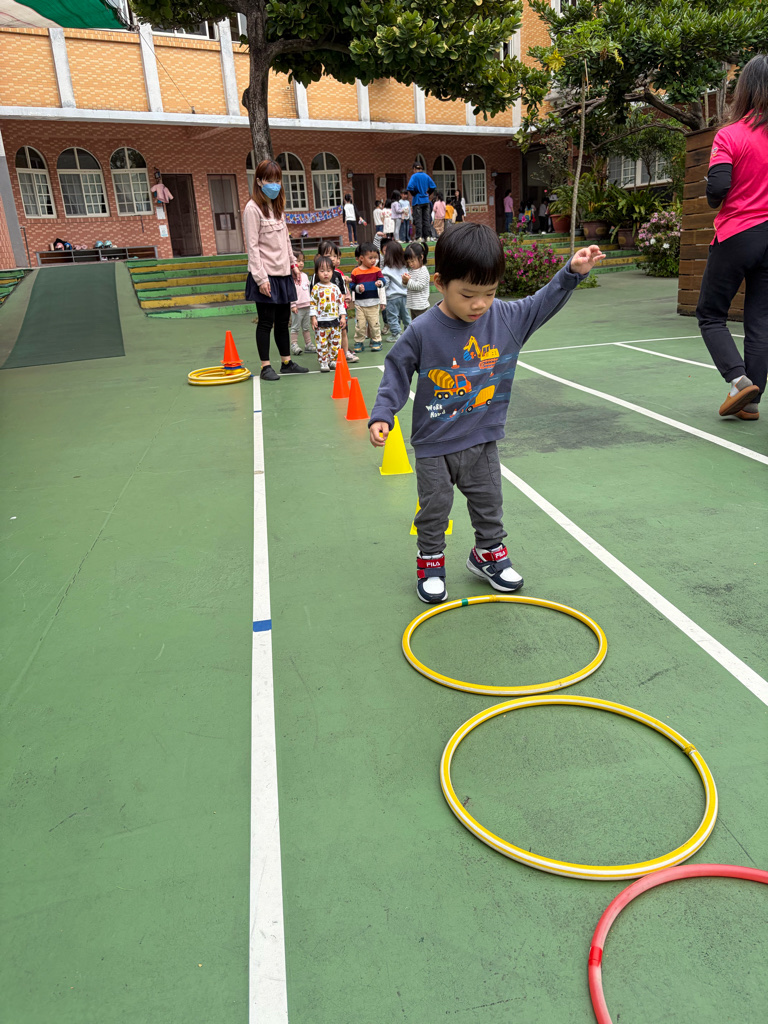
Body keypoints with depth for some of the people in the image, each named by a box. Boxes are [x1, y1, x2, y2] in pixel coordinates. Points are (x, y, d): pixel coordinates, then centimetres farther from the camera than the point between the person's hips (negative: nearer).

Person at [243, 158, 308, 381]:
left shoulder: (277, 206, 14)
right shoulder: (253, 208, -9)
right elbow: (252, 246, -14)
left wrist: (293, 264, 17)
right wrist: (261, 278, -19)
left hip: (283, 273, 7)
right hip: (266, 276, -7)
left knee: (283, 320, 13)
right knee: (266, 322, -2)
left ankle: (287, 362, 23)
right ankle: (265, 367, 5)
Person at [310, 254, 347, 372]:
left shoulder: (335, 287, 7)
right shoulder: (316, 288, -2)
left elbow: (341, 302, 10)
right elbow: (313, 304, -2)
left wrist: (343, 317, 4)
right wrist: (313, 318, -9)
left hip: (335, 320, 3)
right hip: (321, 322, -3)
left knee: (336, 342, 7)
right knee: (322, 343, -2)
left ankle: (333, 361, 18)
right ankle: (323, 362, 5)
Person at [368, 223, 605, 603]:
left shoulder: (506, 318, -7)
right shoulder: (422, 331, -18)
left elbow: (542, 304, 8)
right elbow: (396, 373, -9)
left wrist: (572, 272, -2)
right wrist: (382, 415, -16)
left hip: (482, 441, 4)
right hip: (434, 446, -3)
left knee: (488, 504, 18)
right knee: (434, 509, 9)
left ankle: (488, 554, 40)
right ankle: (430, 562, 29)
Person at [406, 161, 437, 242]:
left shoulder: (414, 176, -8)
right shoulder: (426, 176, 7)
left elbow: (410, 187, -19)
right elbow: (433, 186, 5)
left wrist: (413, 194, -3)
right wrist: (427, 193, 13)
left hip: (417, 201, -5)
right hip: (426, 200, 5)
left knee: (417, 220, -3)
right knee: (426, 219, 8)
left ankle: (418, 237, -7)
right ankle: (426, 236, 10)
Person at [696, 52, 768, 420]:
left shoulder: (729, 136, -9)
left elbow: (717, 188, -17)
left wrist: (714, 199, 5)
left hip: (736, 236, -5)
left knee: (710, 315, 8)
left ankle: (738, 379, -12)